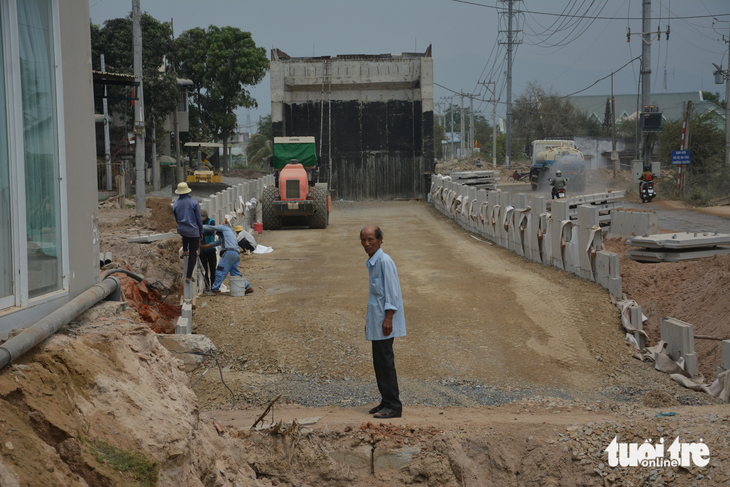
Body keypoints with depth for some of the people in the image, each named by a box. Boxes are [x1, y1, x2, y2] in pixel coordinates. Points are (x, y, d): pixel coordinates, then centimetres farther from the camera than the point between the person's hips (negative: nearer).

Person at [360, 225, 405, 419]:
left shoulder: (384, 261, -15)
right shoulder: (371, 262, 15)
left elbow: (392, 291, -18)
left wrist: (388, 318, -21)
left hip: (384, 319, -10)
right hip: (376, 319, 10)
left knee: (385, 361, -8)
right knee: (380, 361, 12)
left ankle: (393, 405, -4)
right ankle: (386, 402, 20)